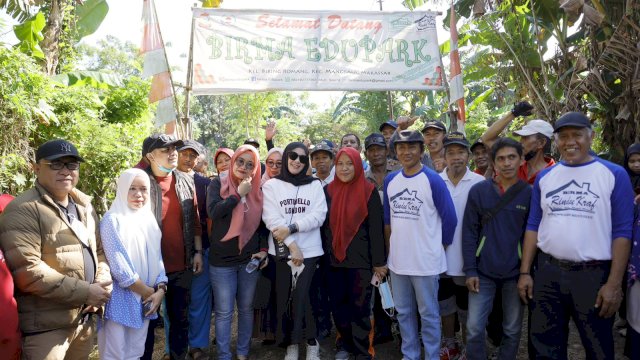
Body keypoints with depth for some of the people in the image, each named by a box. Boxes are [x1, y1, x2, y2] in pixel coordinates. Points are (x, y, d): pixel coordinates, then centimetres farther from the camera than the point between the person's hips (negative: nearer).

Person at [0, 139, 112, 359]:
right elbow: (26, 272, -23)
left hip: (86, 318, 7)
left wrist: (103, 283, -2)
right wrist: (85, 292, -19)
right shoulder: (24, 210, -15)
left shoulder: (84, 205, 10)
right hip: (46, 327, -7)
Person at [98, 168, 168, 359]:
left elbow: (157, 259, 8)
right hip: (119, 300, -6)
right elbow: (118, 267, -17)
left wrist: (160, 290, -6)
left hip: (145, 301, 6)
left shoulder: (149, 220, 8)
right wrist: (148, 292, -12)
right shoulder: (112, 220, -11)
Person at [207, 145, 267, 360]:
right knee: (224, 312, 4)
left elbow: (263, 223, 11)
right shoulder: (218, 184, -2)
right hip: (222, 259, -3)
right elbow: (213, 212, -18)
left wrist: (263, 250, 0)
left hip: (250, 258, 3)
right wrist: (239, 194, -18)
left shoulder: (257, 189, 5)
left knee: (247, 308, 13)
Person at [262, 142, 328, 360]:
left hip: (309, 250, 0)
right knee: (284, 298, 5)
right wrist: (292, 244, -12)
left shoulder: (315, 185, 8)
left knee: (301, 297, -7)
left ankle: (311, 341, 13)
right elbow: (271, 219, -6)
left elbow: (319, 216, -3)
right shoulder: (271, 185, 4)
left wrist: (291, 227, -14)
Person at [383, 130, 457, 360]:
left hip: (426, 260, -5)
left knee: (428, 314, 8)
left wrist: (440, 246, 1)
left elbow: (449, 218, -7)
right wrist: (389, 249, 12)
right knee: (403, 312, 17)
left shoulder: (433, 180, -11)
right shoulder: (390, 180, 5)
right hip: (397, 260, 5)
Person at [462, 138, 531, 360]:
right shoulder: (478, 191, -3)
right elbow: (469, 232, -2)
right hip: (483, 272, 0)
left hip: (516, 272, 1)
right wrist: (470, 270, -6)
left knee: (512, 330, 13)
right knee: (474, 328, 2)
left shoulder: (530, 193, -2)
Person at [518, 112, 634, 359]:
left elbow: (622, 232, -7)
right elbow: (533, 225, 7)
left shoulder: (614, 175, -4)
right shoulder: (544, 177, 6)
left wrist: (614, 283, -12)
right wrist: (525, 272, 1)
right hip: (547, 272, 3)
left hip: (593, 274, -2)